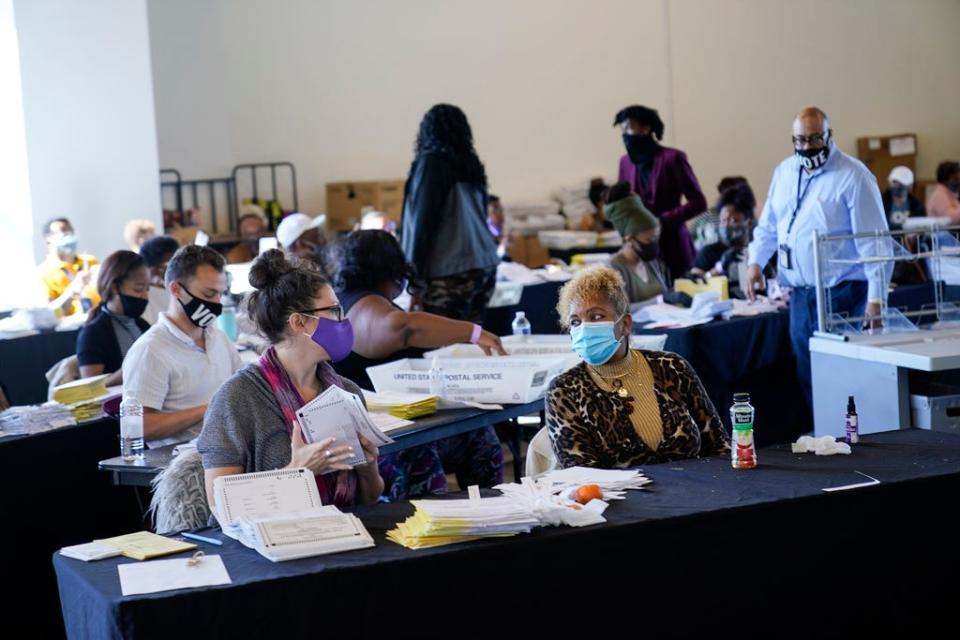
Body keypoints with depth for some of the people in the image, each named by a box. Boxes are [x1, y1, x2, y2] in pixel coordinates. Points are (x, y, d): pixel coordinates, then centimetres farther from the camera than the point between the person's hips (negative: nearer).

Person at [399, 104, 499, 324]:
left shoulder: (431, 163, -5)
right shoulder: (471, 164, 14)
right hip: (483, 267, 7)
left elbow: (423, 220, -10)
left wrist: (416, 277, -9)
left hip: (448, 272, -7)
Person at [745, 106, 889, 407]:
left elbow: (874, 241, -11)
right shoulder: (784, 171, 12)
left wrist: (876, 298, -16)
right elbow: (768, 224, 21)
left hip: (840, 292, -6)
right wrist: (755, 261, 4)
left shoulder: (852, 176, -9)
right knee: (807, 378, 10)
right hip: (800, 293, 7)